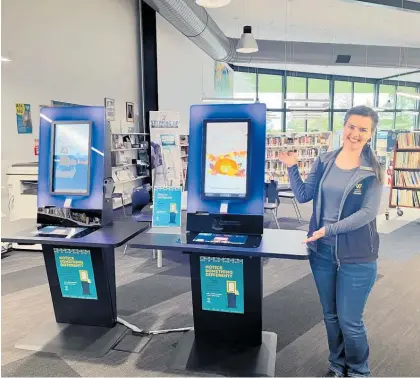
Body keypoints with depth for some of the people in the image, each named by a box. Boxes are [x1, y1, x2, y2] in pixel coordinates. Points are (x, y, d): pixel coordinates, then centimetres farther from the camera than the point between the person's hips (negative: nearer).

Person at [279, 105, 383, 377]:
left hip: (357, 256, -4)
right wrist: (292, 168, -8)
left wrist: (330, 229, -26)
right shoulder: (324, 162, 1)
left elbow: (368, 212, -17)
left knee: (350, 321, 6)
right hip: (322, 251, 4)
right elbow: (303, 196, 3)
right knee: (330, 315, 19)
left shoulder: (373, 171, -9)